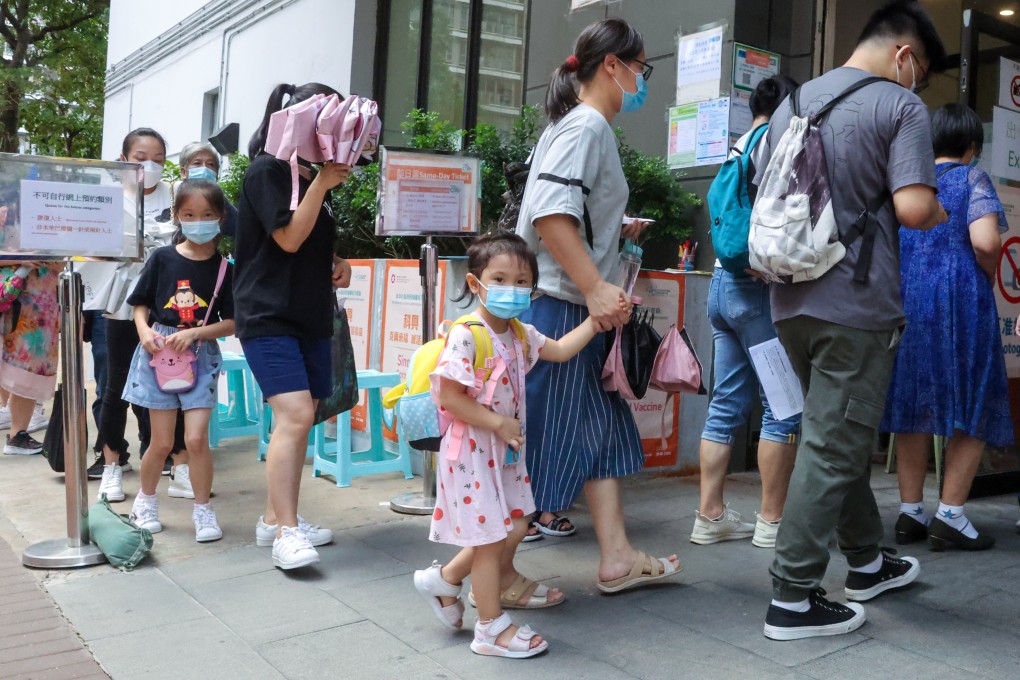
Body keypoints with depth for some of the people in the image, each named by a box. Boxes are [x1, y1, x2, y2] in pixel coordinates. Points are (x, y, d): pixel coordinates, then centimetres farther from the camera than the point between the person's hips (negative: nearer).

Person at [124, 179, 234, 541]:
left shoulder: (224, 268, -2)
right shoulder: (163, 258, -1)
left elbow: (233, 322, -3)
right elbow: (140, 305, 7)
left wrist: (194, 333, -15)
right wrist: (145, 331, -12)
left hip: (201, 356, 0)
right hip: (158, 352, 1)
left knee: (197, 437, -8)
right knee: (162, 442, 6)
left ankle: (202, 509, 10)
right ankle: (145, 499, 32)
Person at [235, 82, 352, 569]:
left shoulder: (312, 177, 17)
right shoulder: (267, 171, -7)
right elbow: (289, 238, -16)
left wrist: (336, 265, 8)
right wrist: (321, 184, -15)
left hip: (310, 316, 9)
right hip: (269, 316, -8)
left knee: (299, 420, 8)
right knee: (295, 415, -19)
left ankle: (275, 519, 19)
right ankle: (286, 533, -13)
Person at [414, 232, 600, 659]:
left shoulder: (520, 335, 5)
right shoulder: (465, 336, -22)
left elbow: (560, 350, 17)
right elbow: (447, 396, -24)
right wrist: (498, 423, -21)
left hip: (506, 448, 9)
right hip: (473, 450, -9)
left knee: (513, 528, 16)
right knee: (490, 537, 0)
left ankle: (444, 580, 33)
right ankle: (491, 627, 16)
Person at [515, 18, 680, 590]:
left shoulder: (593, 129, 19)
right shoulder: (584, 125, -12)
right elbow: (550, 214, -24)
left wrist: (619, 230, 21)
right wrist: (596, 288, -25)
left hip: (582, 311, 10)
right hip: (560, 309, -10)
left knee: (603, 429, 13)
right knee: (542, 439, -3)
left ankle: (617, 558, 21)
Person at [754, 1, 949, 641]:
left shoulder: (792, 101, 13)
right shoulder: (901, 106, -7)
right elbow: (912, 207, -17)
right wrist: (941, 214, 3)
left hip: (792, 300, 7)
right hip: (858, 306, -7)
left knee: (841, 435, 20)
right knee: (833, 449, 0)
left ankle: (867, 562, 35)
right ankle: (793, 599, 5)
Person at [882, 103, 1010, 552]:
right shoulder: (973, 178, -1)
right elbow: (985, 242, -15)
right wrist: (989, 278, 2)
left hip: (905, 300, 5)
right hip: (960, 300, -5)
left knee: (913, 404, 9)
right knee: (974, 408, 4)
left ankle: (910, 513, 10)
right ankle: (950, 517, -1)